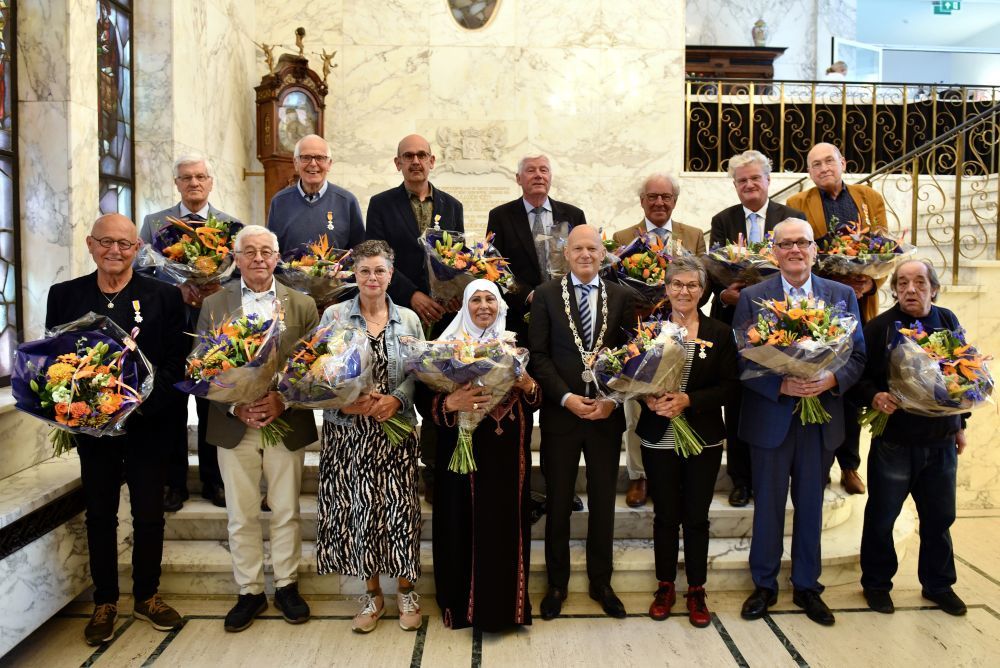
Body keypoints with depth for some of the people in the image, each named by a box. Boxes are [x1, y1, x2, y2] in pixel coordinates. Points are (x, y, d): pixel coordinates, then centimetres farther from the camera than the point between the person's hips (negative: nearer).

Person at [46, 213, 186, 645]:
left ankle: (147, 597, 27)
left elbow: (175, 363, -6)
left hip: (146, 424, -1)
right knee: (100, 515, 13)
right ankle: (104, 602, 29)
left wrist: (143, 400, -19)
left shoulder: (164, 297, -3)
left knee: (149, 515, 8)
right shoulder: (65, 295, 3)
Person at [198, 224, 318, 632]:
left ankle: (287, 586, 27)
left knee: (286, 513, 10)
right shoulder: (214, 305, 4)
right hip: (234, 426, 1)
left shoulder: (302, 305, 2)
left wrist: (284, 401, -14)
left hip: (286, 425, 0)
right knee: (241, 517, 9)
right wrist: (234, 407, -12)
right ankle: (249, 591, 25)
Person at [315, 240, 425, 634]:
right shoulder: (334, 316, 1)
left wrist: (397, 399, -15)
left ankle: (406, 590, 21)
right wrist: (346, 402, -17)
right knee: (358, 508, 4)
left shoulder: (408, 319, 5)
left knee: (399, 506, 1)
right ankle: (372, 594, 24)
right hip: (348, 431, 0)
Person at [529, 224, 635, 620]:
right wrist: (565, 397, -13)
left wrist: (613, 400, -9)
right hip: (560, 413, -1)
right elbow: (538, 355, -4)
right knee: (558, 503, 9)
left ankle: (600, 583, 28)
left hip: (607, 414, 2)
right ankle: (557, 584, 26)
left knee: (603, 503, 12)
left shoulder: (621, 297, 5)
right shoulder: (546, 295, 0)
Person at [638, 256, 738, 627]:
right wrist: (649, 400, -17)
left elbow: (729, 385, -4)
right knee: (665, 516, 11)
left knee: (697, 517, 10)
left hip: (704, 440, 0)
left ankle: (697, 591, 25)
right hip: (659, 439, 0)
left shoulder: (720, 333, 0)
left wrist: (689, 400, -17)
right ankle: (665, 586, 27)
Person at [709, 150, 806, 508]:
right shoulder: (722, 221, 9)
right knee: (736, 404, 6)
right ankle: (740, 479, 19)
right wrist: (725, 293, -19)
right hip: (734, 321, 1)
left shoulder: (793, 218, 5)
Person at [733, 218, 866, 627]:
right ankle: (764, 586, 27)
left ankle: (806, 586, 31)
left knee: (810, 506, 14)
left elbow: (858, 356, 3)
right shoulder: (752, 298, -3)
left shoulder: (842, 295, 4)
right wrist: (782, 385, -20)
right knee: (768, 506, 10)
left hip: (821, 419, 2)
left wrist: (832, 379, -17)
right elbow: (742, 361, -7)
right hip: (770, 419, -2)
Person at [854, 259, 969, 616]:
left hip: (941, 440, 4)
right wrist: (874, 397, -28)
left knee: (939, 517, 15)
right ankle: (876, 584, 27)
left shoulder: (948, 322, 3)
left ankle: (938, 585, 35)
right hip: (894, 439, -3)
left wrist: (960, 424, 15)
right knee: (881, 516, 8)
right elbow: (860, 378, -7)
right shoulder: (879, 327, -9)